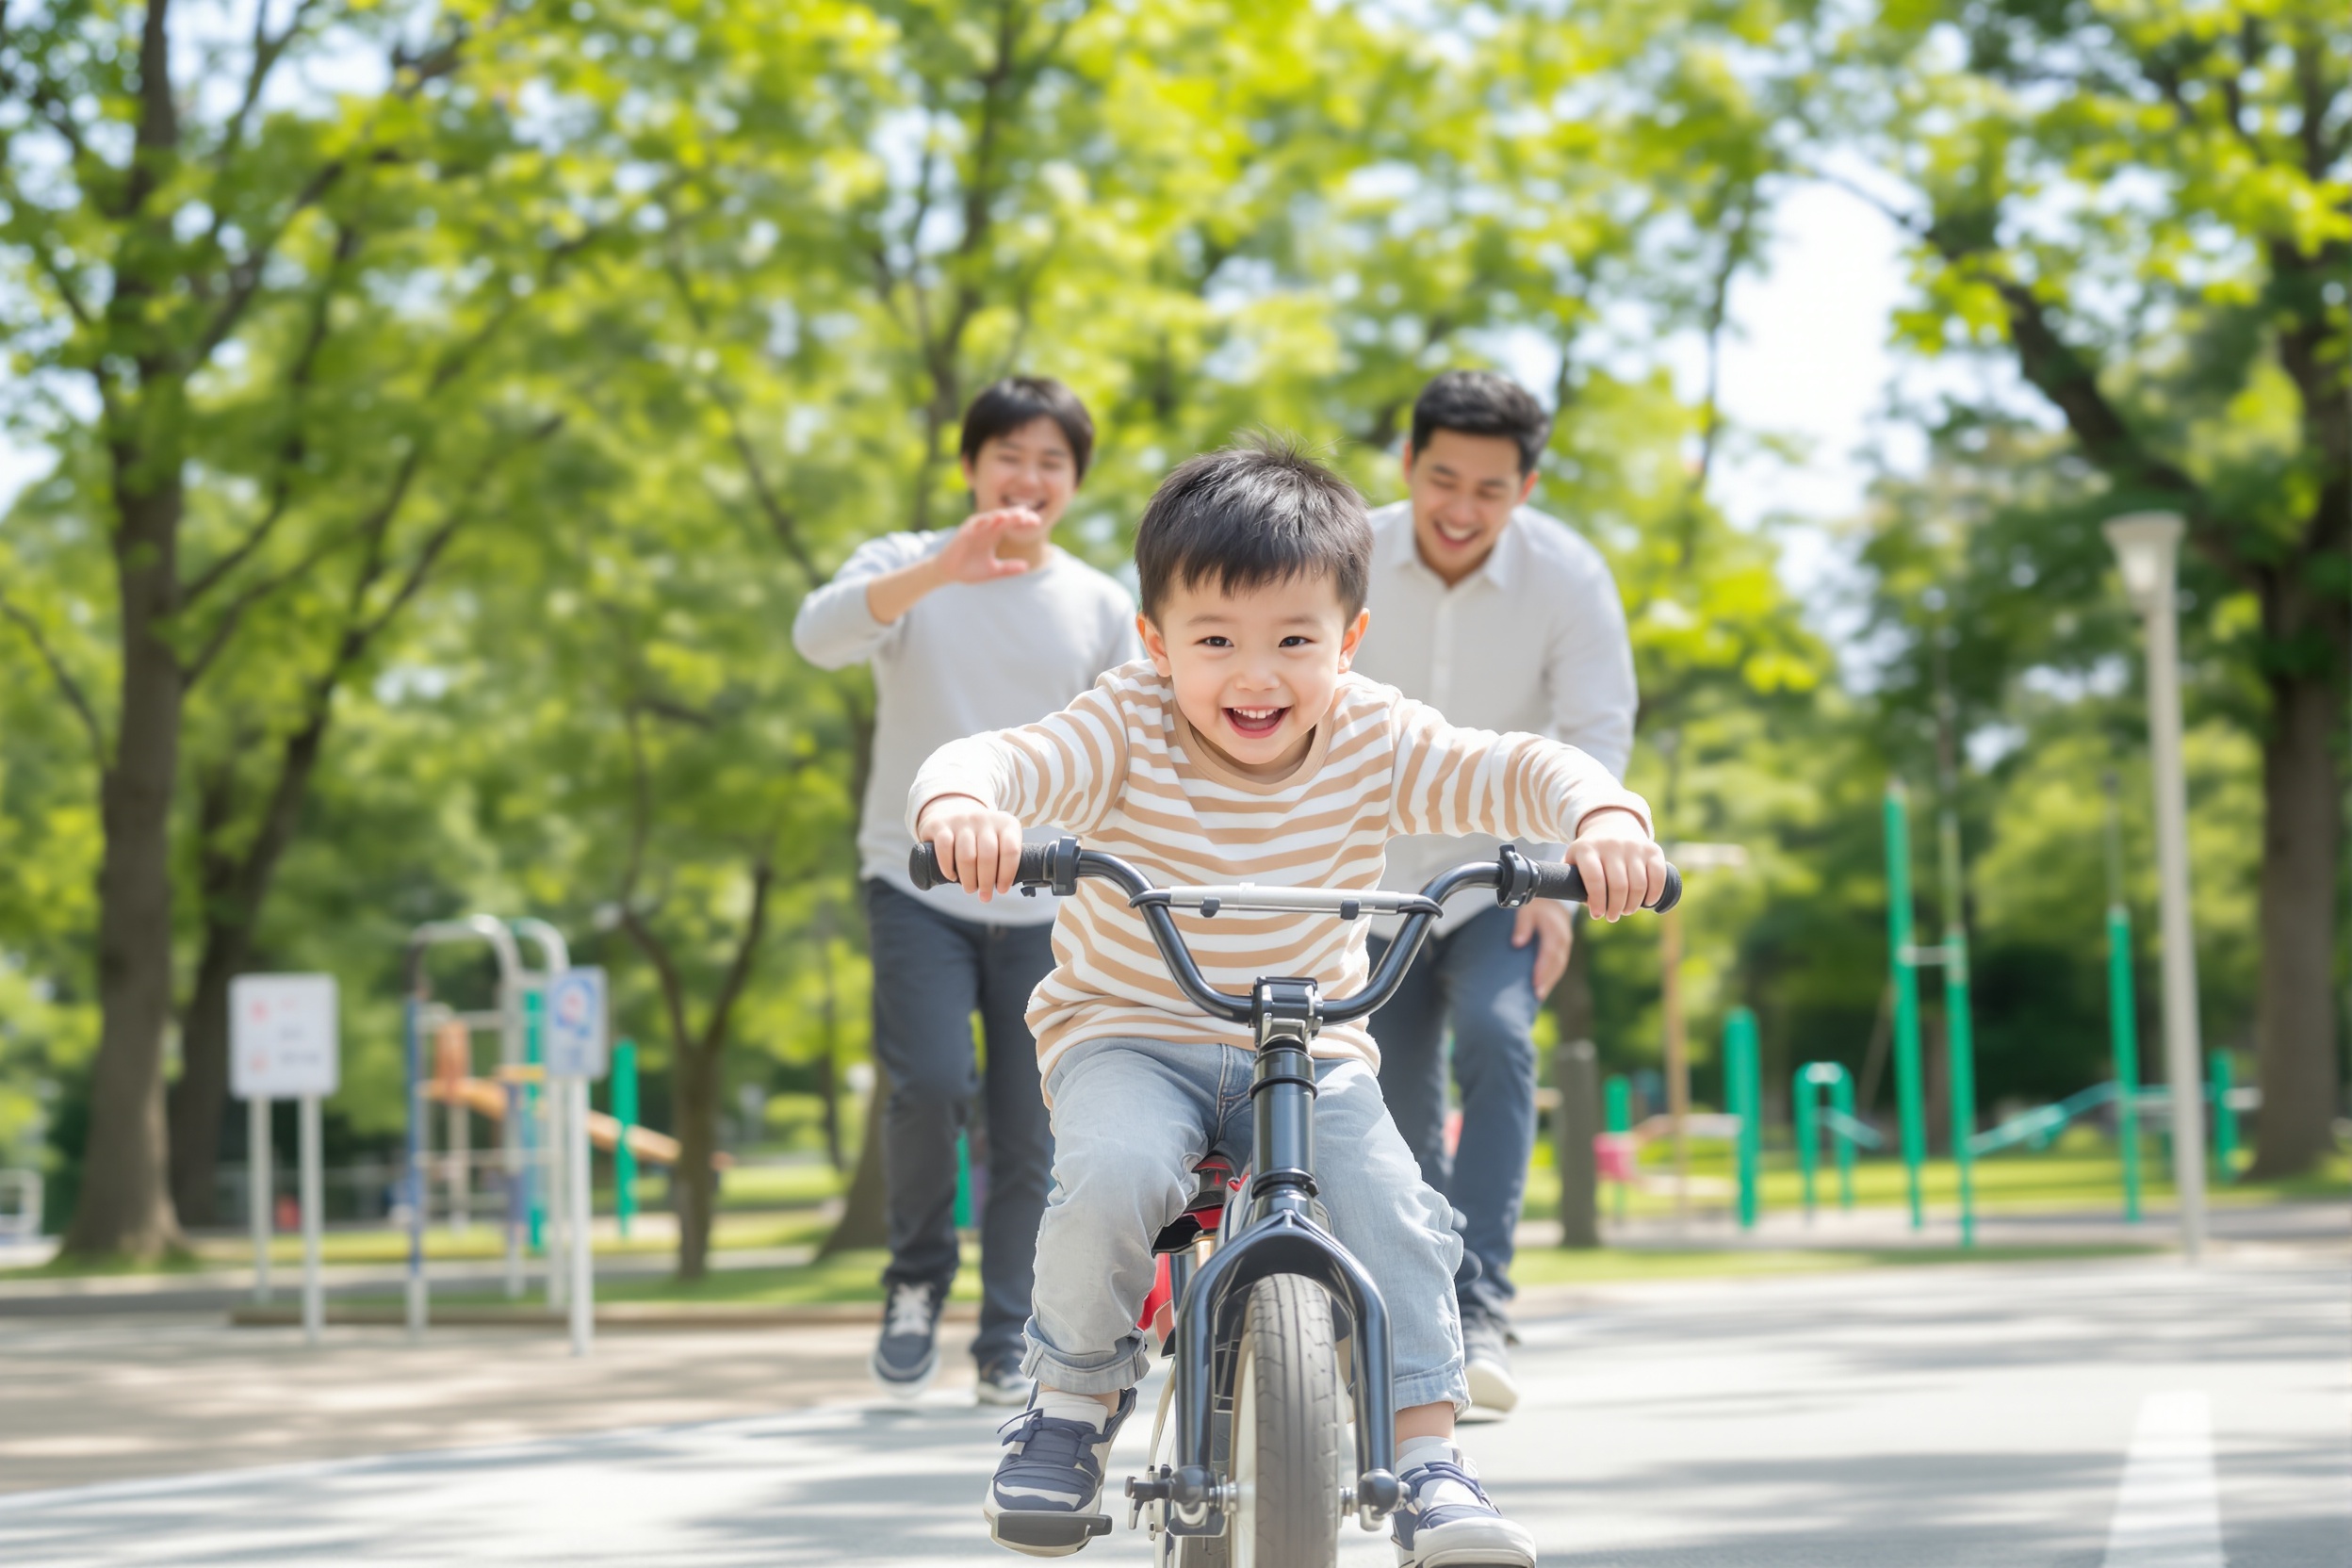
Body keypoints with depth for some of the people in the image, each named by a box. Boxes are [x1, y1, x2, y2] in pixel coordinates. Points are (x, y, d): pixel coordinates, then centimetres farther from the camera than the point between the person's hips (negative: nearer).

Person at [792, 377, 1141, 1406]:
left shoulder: (1102, 608, 8)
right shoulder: (907, 568, 0)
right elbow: (820, 634, -23)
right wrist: (942, 571, -38)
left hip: (1046, 905, 2)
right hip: (919, 886, -2)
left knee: (1029, 1136, 2)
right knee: (929, 1084, -20)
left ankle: (1007, 1346, 16)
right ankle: (917, 1280, 6)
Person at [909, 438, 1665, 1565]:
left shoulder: (1374, 743, -9)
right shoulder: (1125, 734, -14)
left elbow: (1517, 770, -17)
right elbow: (1000, 760, -29)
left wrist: (1602, 817, -39)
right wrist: (960, 806, -54)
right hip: (1128, 1035, -2)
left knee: (1392, 1208, -22)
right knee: (1112, 1175, -31)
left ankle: (1429, 1460, -9)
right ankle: (1071, 1405, -6)